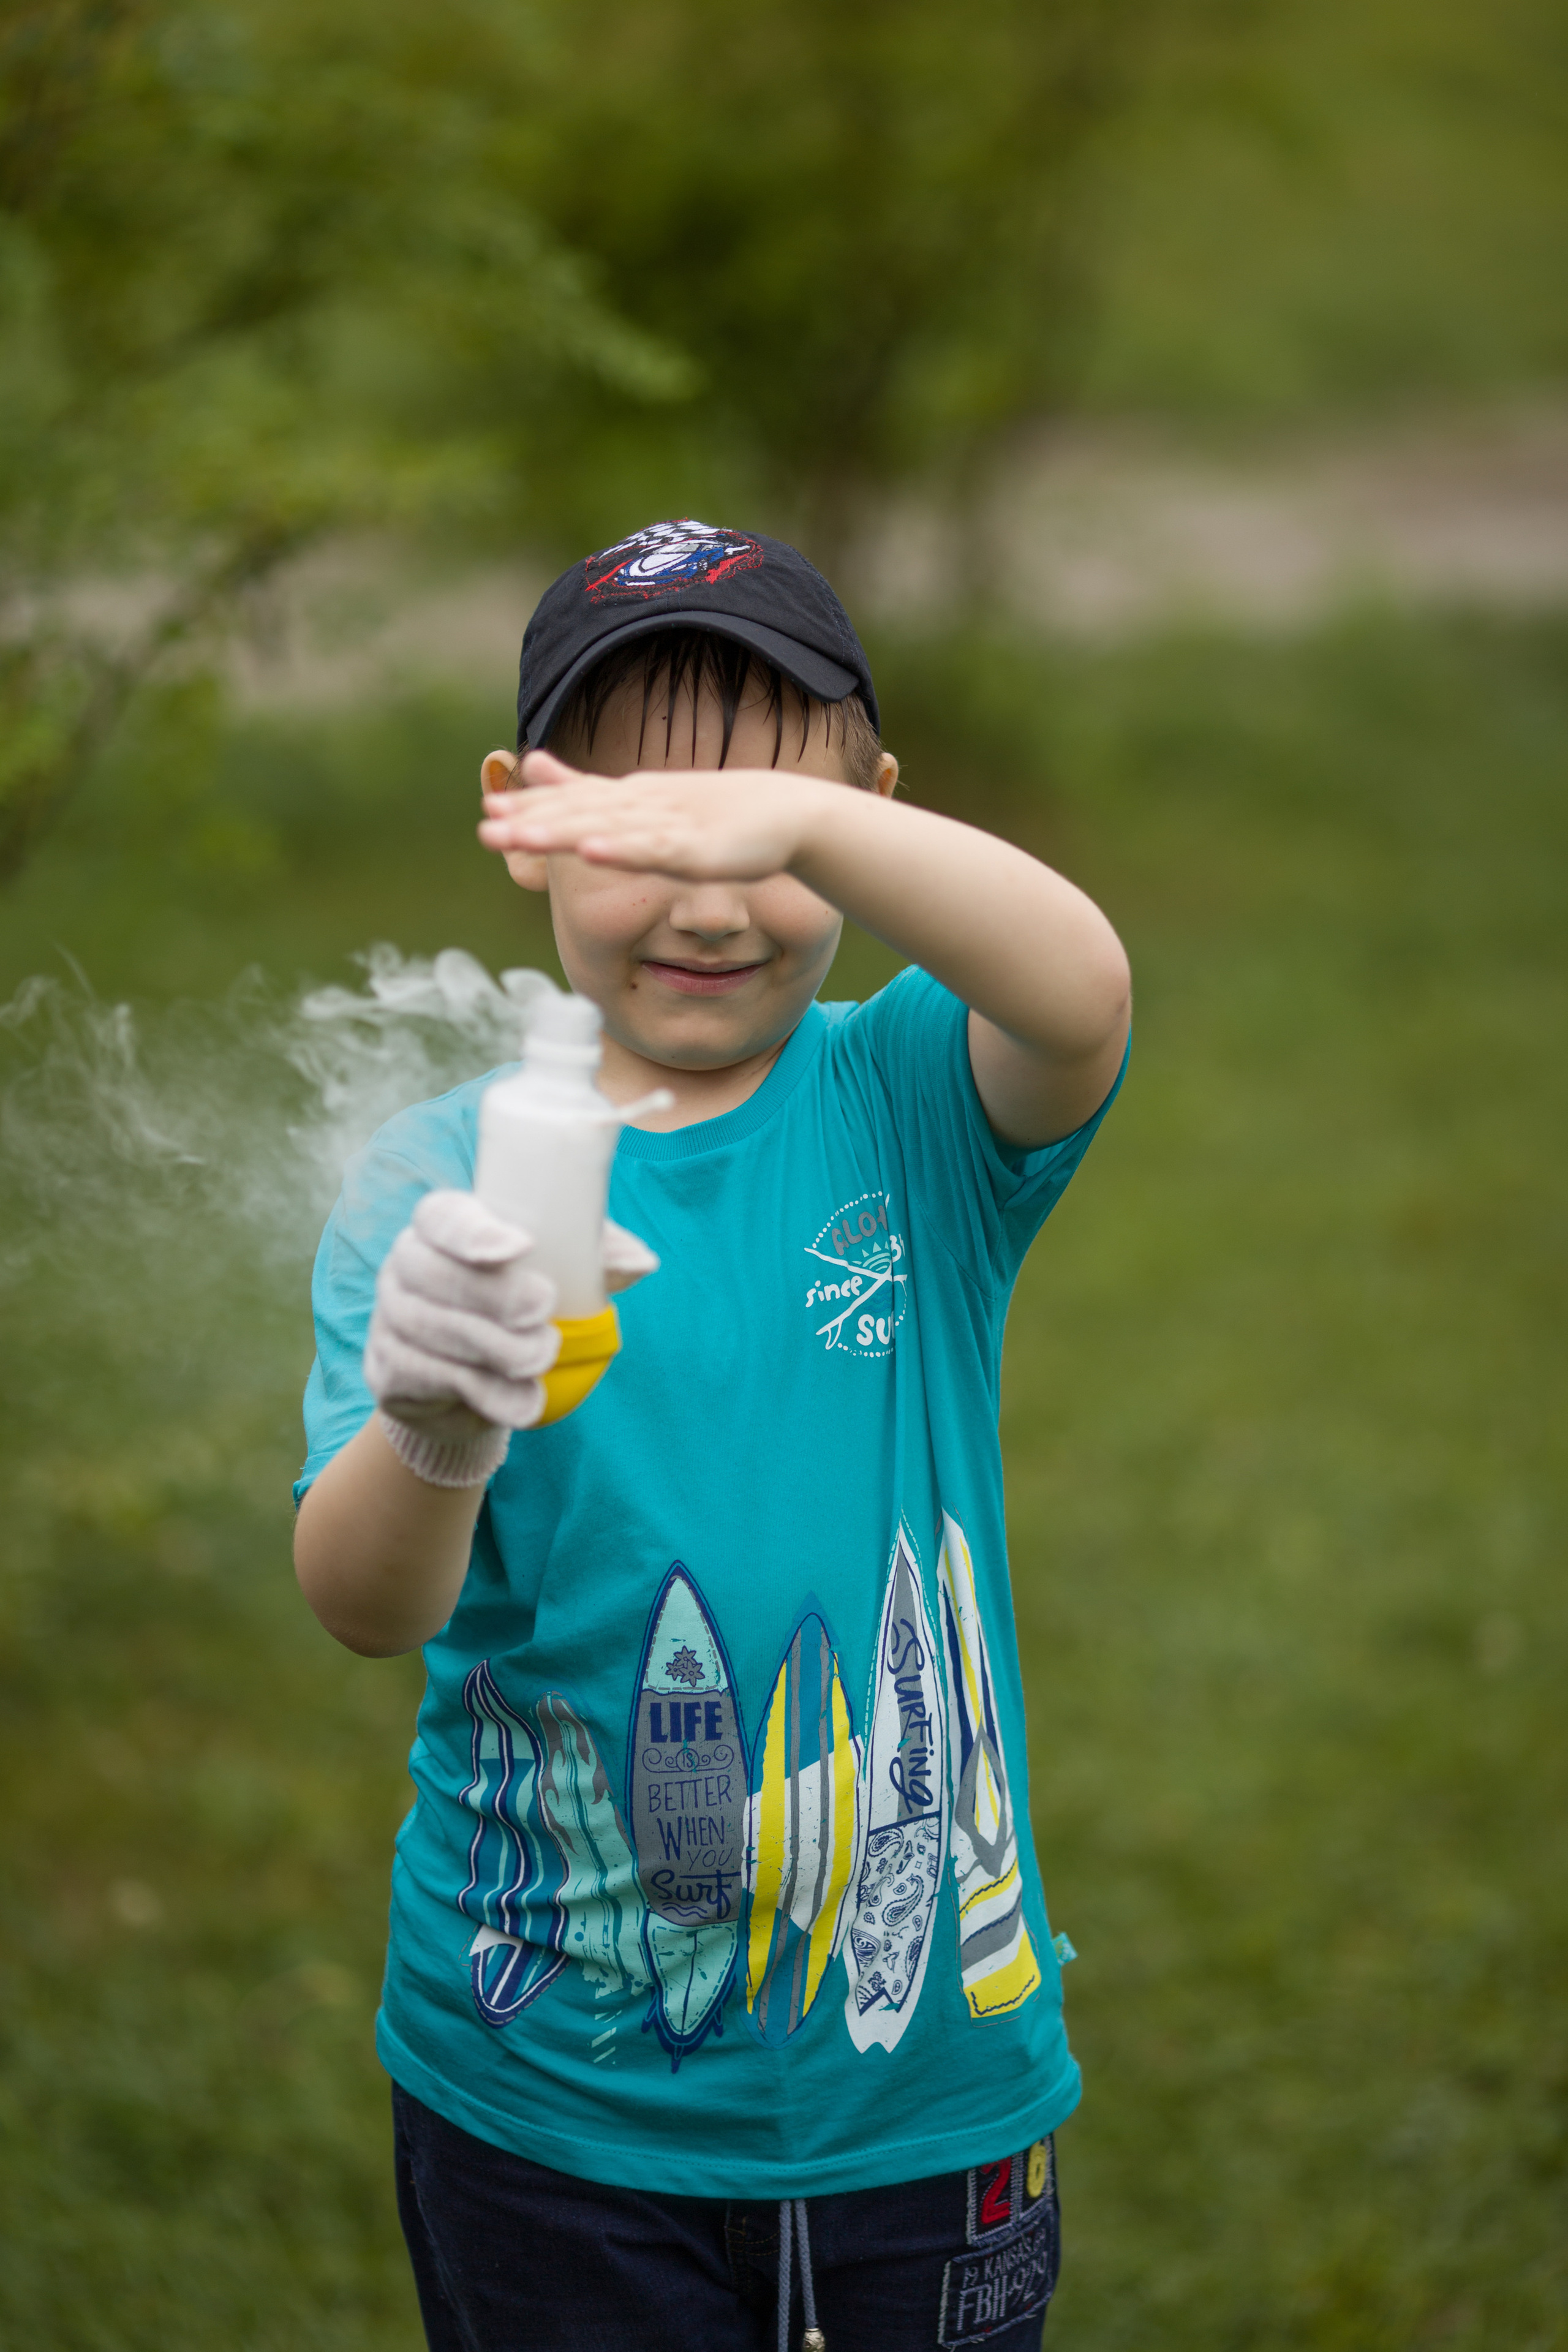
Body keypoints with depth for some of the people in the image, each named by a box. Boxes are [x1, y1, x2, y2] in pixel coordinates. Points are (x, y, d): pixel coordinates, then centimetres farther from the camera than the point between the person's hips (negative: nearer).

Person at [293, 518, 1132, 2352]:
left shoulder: (914, 1103, -6)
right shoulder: (437, 1175, -7)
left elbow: (1081, 997, -29)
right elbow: (359, 1605, -19)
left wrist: (788, 821, -47)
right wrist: (430, 1439, -42)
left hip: (927, 2081, 1)